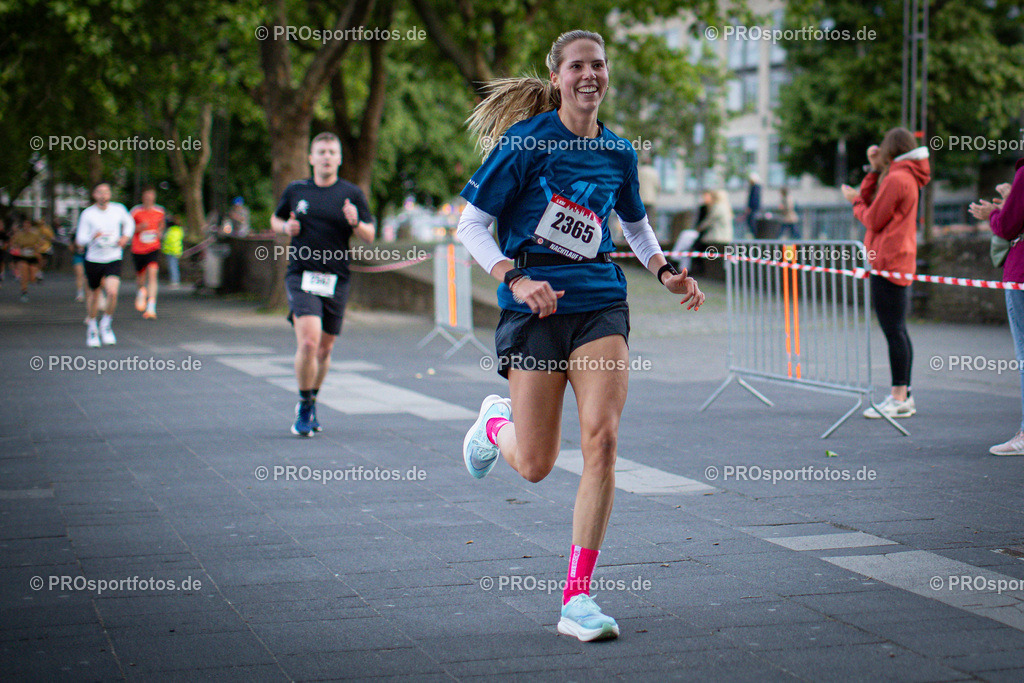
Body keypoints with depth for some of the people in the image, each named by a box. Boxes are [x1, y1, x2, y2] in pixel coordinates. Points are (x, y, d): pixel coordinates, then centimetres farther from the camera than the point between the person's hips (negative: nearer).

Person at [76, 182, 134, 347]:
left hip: (114, 259, 0)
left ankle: (106, 324, 4)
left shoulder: (118, 209, -1)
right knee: (94, 294, 12)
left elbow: (129, 222, 20)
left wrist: (126, 237, 1)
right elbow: (80, 239, -8)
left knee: (112, 292, -20)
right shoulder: (87, 214, -7)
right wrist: (93, 237, -28)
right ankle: (91, 326, 38)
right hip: (93, 261, 0)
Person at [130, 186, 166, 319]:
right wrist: (140, 227, -18)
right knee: (140, 277, 12)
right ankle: (140, 292, 51)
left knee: (152, 273, -19)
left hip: (153, 248, 0)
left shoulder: (160, 211, 2)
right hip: (138, 249, 0)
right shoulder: (135, 211, -5)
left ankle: (151, 308, -23)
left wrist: (160, 233, 3)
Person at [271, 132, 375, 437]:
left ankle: (311, 401, 33)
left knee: (325, 348, 10)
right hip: (301, 276, -1)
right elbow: (275, 219, 22)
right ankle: (305, 407, -2)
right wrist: (286, 227, 0)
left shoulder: (352, 194, 4)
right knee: (308, 342, -18)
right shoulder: (295, 190, 7)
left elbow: (370, 236, 5)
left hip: (336, 280, 1)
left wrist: (355, 223, -16)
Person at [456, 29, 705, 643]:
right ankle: (495, 422, 41)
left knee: (602, 439, -15)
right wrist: (515, 279, -19)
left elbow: (636, 223, 28)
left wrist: (666, 271, 10)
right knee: (536, 466, 1)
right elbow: (471, 225, -4)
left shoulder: (618, 151, 10)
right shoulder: (527, 141, -4)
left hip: (600, 300, 3)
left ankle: (578, 598, -8)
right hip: (534, 305, -3)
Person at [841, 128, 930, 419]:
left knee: (893, 331, -8)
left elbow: (873, 220, -11)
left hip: (889, 263, -10)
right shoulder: (908, 178, 16)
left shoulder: (895, 179, -14)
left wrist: (855, 202, 6)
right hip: (902, 262, 10)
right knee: (898, 331, 13)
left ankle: (898, 399, -7)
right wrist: (875, 169, 13)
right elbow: (870, 202, 17)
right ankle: (904, 395, 17)